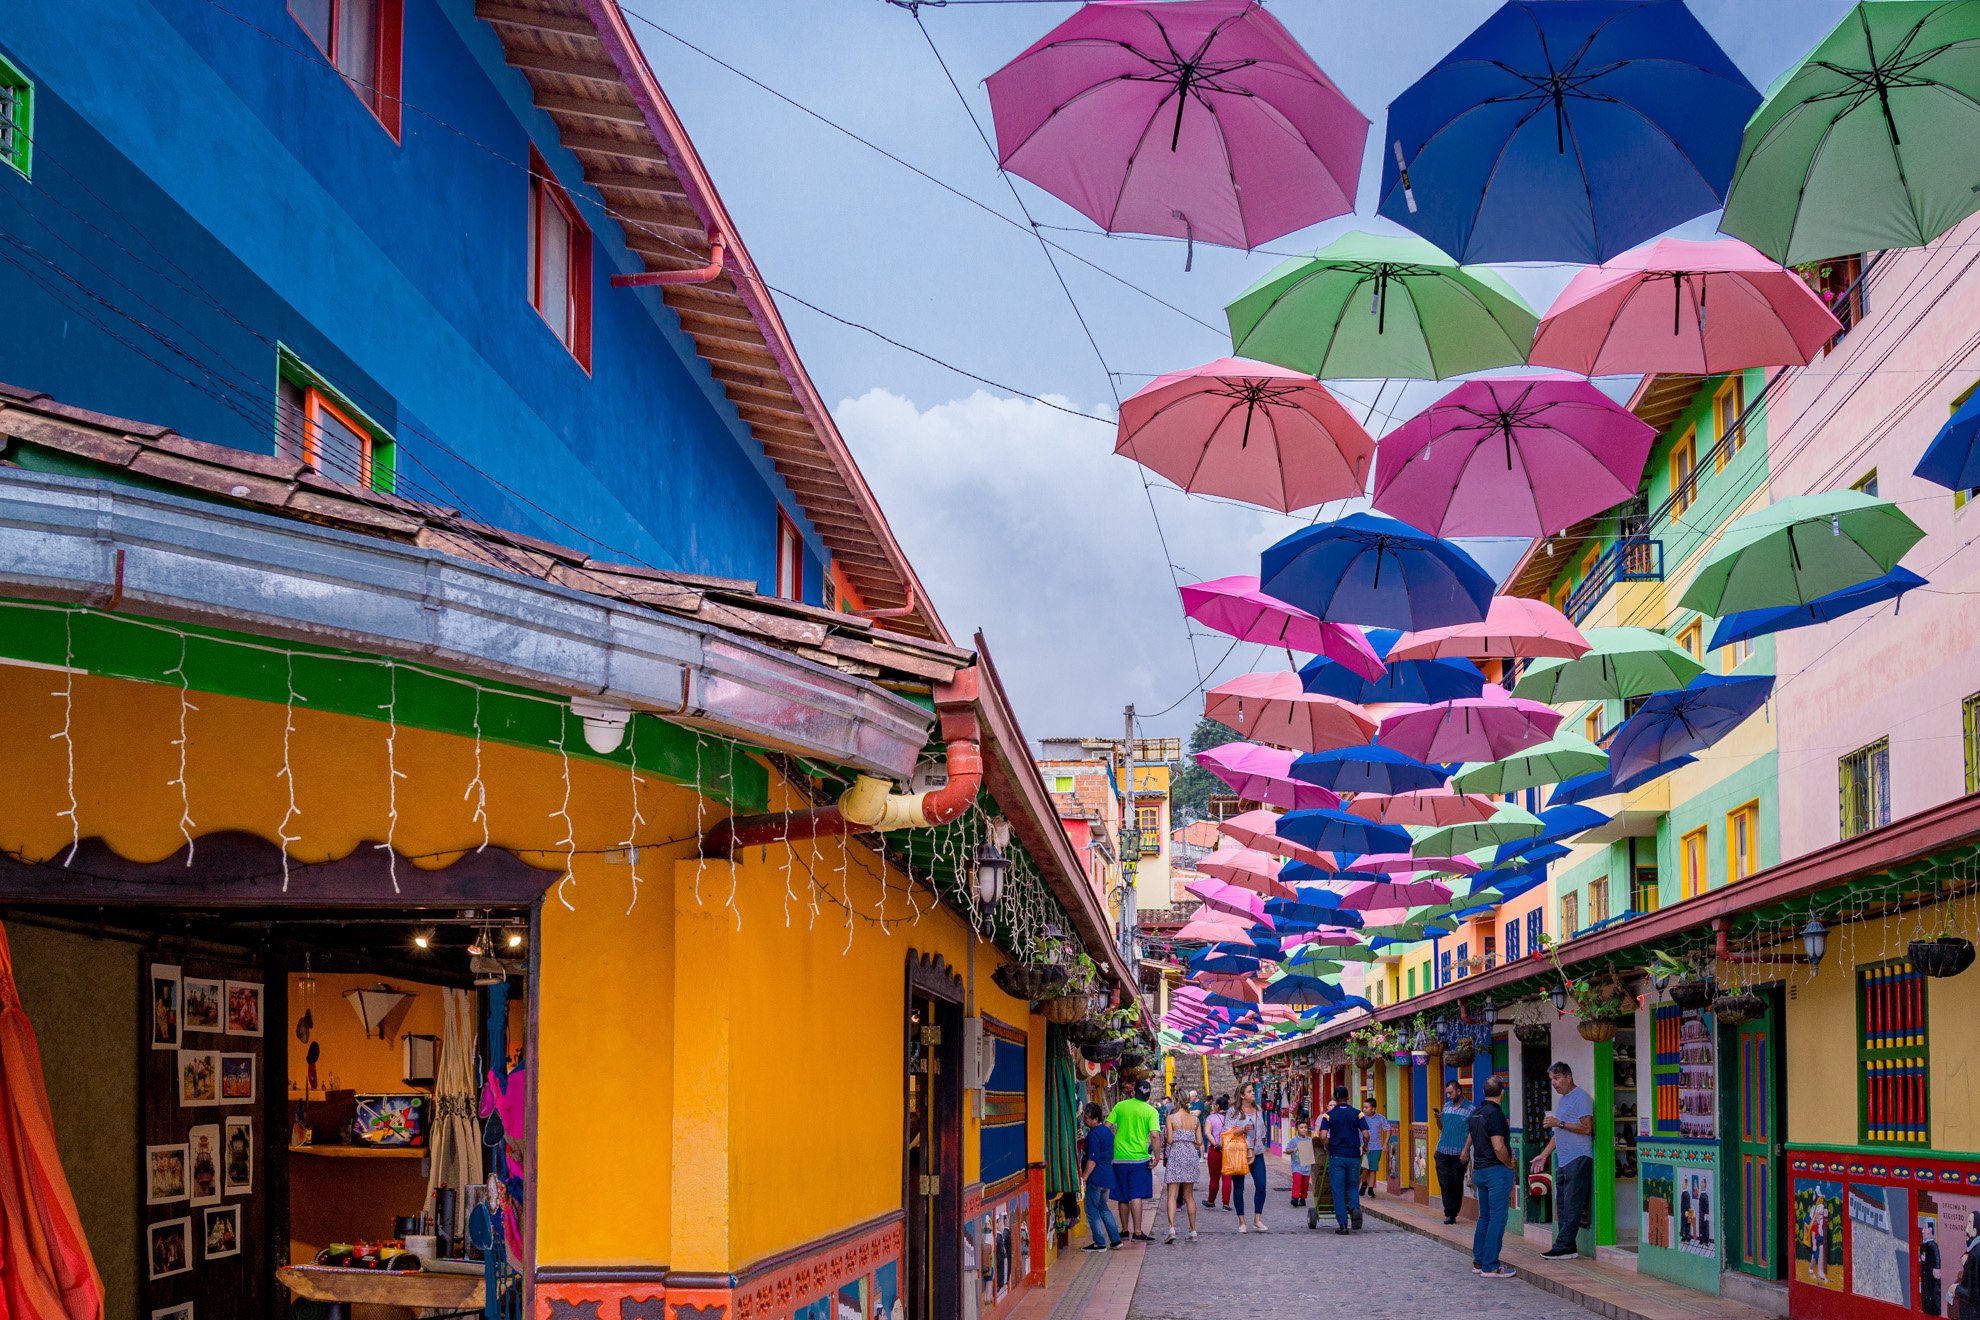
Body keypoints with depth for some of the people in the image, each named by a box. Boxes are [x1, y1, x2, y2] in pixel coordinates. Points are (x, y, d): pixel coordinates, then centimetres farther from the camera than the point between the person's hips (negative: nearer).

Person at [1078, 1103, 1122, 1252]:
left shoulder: (1094, 1135, -16)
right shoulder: (1107, 1131, 13)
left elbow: (1093, 1159, -19)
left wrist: (1084, 1177, -16)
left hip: (1096, 1177, -10)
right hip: (1108, 1176, 10)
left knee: (1092, 1209, -2)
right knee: (1103, 1208, 19)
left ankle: (1100, 1243, -2)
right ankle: (1115, 1240, 17)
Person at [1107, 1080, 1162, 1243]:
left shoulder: (1120, 1106, 5)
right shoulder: (1151, 1111, -4)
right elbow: (1155, 1136, -15)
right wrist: (1157, 1158, -8)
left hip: (1119, 1158, 3)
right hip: (1139, 1158, -3)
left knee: (1123, 1197, 13)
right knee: (1136, 1196, -4)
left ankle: (1125, 1230, 20)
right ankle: (1137, 1232, -9)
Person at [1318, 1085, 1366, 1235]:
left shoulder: (1328, 1115, -1)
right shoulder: (1357, 1114, 1)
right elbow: (1365, 1135, -6)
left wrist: (1328, 1149, 7)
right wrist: (1365, 1147, 14)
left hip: (1336, 1155, -1)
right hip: (1354, 1155, 1)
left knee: (1338, 1189, 3)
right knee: (1353, 1185, 18)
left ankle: (1342, 1224, -1)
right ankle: (1355, 1207, -11)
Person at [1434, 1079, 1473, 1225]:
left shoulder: (1470, 1109, -3)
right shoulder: (1446, 1106, 14)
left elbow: (1472, 1132, -6)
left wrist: (1466, 1150, -14)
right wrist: (1438, 1119, -1)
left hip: (1459, 1153, -4)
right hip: (1443, 1151, 4)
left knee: (1457, 1184, 4)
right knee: (1445, 1183, -3)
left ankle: (1453, 1213, 12)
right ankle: (1449, 1214, -2)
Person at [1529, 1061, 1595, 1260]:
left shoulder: (1581, 1098, -8)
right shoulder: (1562, 1099, 22)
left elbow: (1587, 1128, -17)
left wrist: (1560, 1123, -17)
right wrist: (1544, 1155, 22)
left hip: (1578, 1159, -10)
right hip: (1563, 1161, 10)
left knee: (1571, 1207, -8)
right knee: (1562, 1206, 8)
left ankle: (1563, 1247, -9)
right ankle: (1568, 1247, 11)